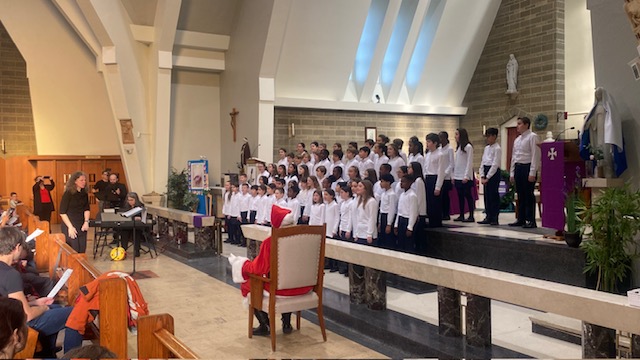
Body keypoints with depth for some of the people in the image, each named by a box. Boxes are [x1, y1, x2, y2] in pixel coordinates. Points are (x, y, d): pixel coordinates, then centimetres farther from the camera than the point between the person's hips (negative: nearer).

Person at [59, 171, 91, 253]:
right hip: (70, 226, -5)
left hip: (82, 227, 5)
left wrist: (86, 222, -4)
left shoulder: (84, 194, 6)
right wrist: (70, 227, -15)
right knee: (74, 252, -6)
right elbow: (62, 213, -11)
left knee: (82, 251, 4)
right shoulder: (68, 194, -10)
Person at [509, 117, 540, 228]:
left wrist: (532, 172, -18)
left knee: (529, 195, -5)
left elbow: (535, 155, -12)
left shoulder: (532, 137, -6)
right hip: (518, 168, 7)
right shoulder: (517, 139, 17)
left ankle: (530, 220, 0)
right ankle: (521, 219, 15)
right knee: (520, 195, 10)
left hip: (527, 167, -7)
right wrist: (512, 173, 15)